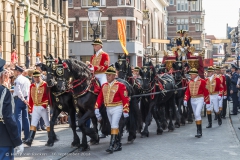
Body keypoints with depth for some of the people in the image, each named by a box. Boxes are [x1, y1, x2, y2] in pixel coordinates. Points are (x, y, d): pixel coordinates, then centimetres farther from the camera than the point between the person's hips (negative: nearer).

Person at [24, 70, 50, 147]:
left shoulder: (45, 85, -7)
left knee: (48, 124, 6)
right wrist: (31, 107, 10)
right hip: (35, 108, 4)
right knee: (33, 124, -3)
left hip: (44, 107, -4)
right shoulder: (32, 86, 9)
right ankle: (29, 140, -9)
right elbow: (31, 98, 12)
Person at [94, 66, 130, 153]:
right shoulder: (104, 86, 6)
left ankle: (111, 146, -17)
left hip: (117, 108, -6)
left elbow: (125, 99, -11)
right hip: (108, 109, 6)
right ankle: (118, 145, 22)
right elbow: (100, 98, 6)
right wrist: (96, 108, -2)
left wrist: (126, 111, -13)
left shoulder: (120, 85, -11)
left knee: (114, 126, -14)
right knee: (114, 126, 13)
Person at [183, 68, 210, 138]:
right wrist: (185, 100, -9)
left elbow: (206, 92, -7)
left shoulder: (202, 81, -9)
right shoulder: (190, 82, 8)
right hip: (192, 100, 6)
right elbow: (187, 92, 6)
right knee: (196, 115, 9)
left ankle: (199, 131, -13)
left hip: (199, 100, -6)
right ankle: (199, 132, 17)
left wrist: (207, 102, -7)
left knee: (197, 114, -19)